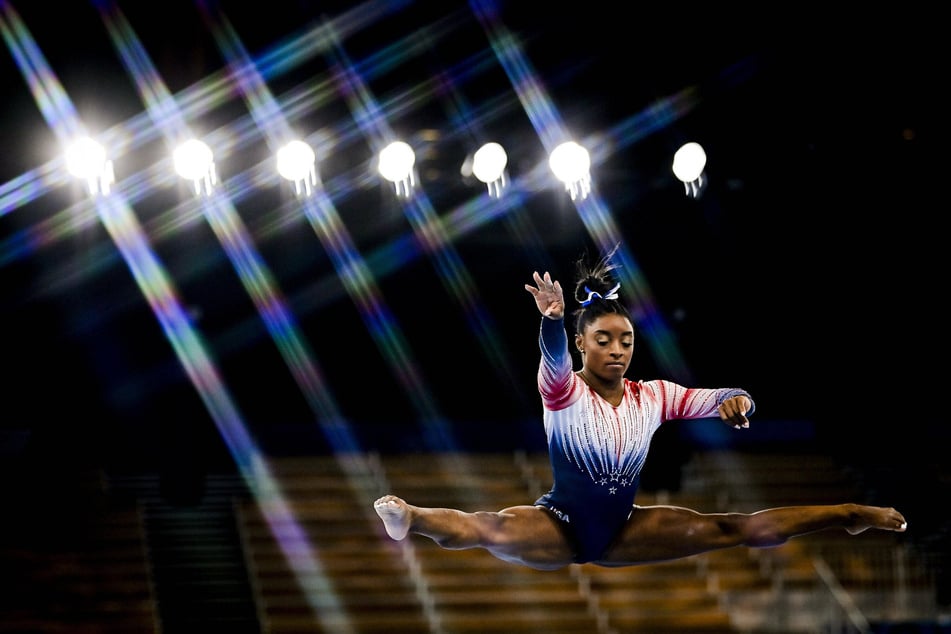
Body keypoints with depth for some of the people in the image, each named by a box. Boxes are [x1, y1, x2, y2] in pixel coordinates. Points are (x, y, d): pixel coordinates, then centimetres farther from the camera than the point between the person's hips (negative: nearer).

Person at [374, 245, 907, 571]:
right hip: (560, 526, -4)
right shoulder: (564, 391, -13)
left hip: (621, 530, 4)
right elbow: (555, 358, -35)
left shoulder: (653, 395, 0)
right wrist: (553, 319, -58)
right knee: (492, 529, -36)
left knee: (735, 528, -4)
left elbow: (714, 401, -4)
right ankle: (412, 519, -60)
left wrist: (736, 400, -30)